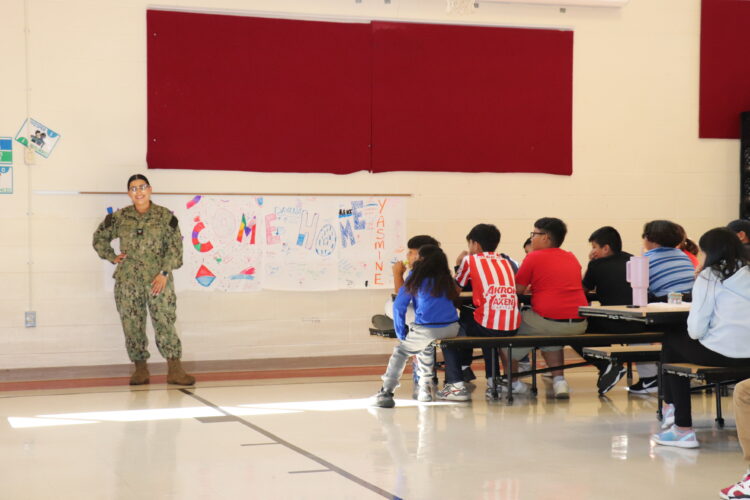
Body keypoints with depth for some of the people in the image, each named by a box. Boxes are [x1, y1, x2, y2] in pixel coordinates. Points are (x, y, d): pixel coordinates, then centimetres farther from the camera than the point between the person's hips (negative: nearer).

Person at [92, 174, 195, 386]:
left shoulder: (165, 216, 1)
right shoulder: (119, 217, 6)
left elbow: (175, 247, -2)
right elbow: (99, 237, 20)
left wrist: (164, 273, -11)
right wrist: (112, 257, 8)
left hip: (158, 280, -2)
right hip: (128, 280, 2)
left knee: (165, 322, -8)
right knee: (132, 325, 3)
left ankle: (174, 369, -6)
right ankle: (140, 369, 13)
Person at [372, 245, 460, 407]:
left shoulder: (416, 277, 4)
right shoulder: (446, 278, 14)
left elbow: (398, 305, 1)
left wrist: (401, 332, 8)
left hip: (426, 330, -4)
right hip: (451, 328, 4)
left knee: (400, 352, 16)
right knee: (426, 347, 34)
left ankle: (386, 393, 5)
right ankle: (425, 388, 34)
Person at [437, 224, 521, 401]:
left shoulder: (470, 260, 3)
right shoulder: (506, 262, 17)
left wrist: (458, 265, 24)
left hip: (487, 326, -6)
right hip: (512, 327, 6)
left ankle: (456, 385, 7)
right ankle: (493, 381, 31)